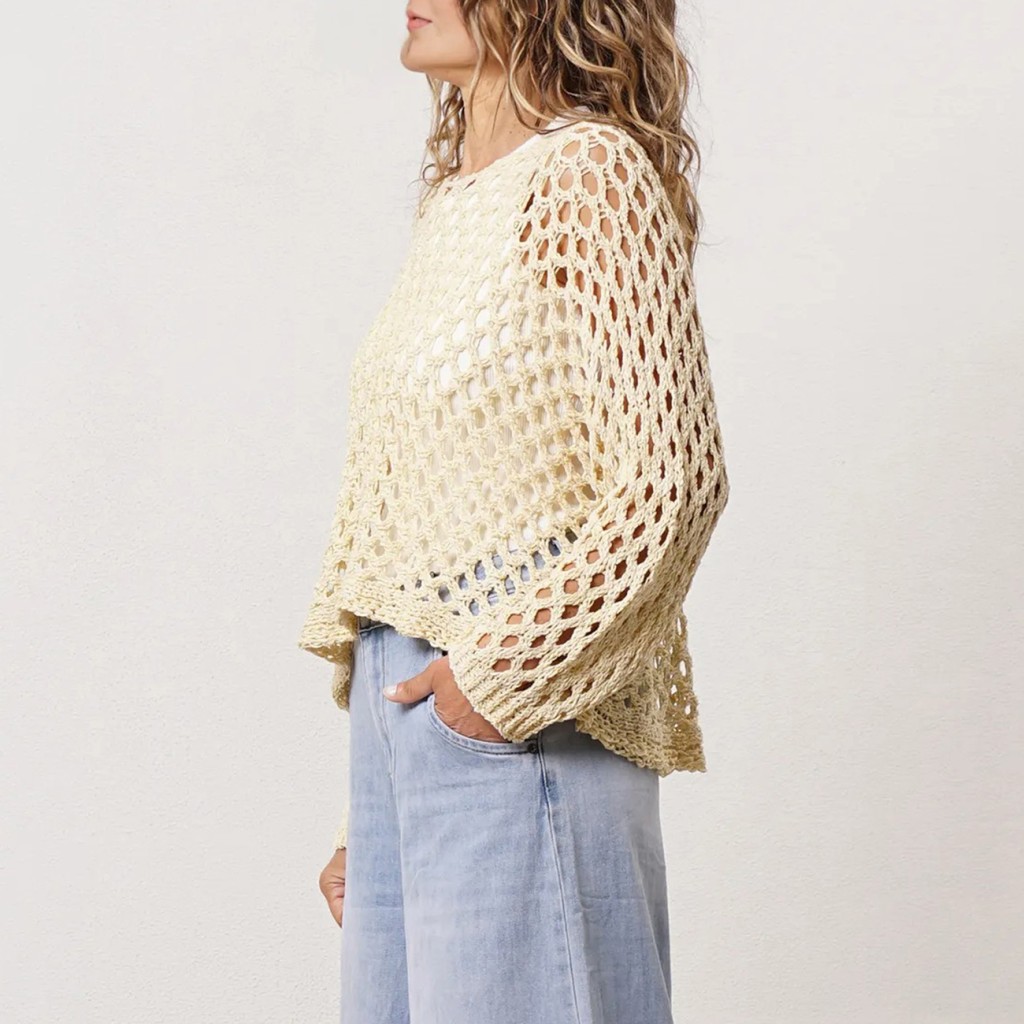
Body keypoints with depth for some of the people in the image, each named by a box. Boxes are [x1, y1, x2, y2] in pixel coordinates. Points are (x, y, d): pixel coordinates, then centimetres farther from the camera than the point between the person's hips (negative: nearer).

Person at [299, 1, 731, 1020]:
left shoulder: (585, 173, -10)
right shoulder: (456, 197, 14)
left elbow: (672, 479, -17)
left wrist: (504, 670, -15)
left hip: (518, 721, -8)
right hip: (402, 706, 8)